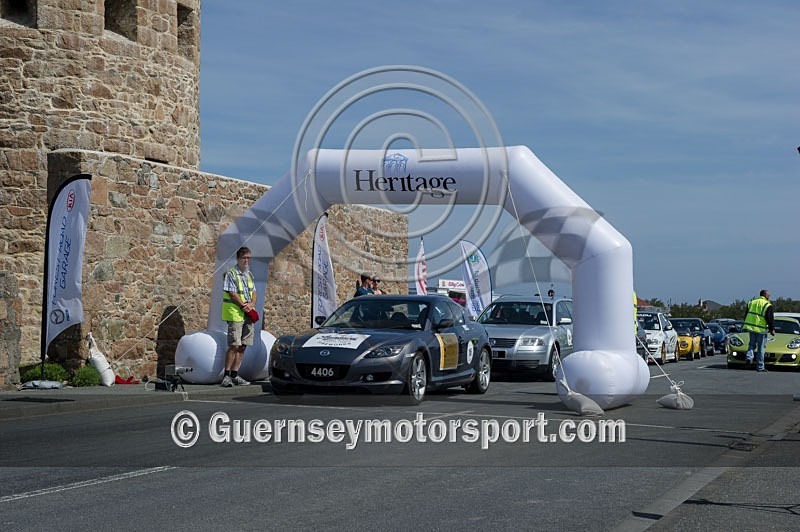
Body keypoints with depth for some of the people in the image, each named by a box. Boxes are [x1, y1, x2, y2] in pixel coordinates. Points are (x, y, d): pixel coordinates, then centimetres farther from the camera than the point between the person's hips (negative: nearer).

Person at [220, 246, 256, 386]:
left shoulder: (249, 275, 17)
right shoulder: (231, 274, -6)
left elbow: (253, 292, 15)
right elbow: (232, 293, -13)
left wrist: (251, 304, -4)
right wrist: (244, 306, -13)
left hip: (248, 315, 7)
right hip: (235, 314, -7)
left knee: (243, 346, 6)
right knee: (234, 345, -12)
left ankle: (235, 375, 11)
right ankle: (227, 375, -7)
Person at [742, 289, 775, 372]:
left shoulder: (751, 302, 13)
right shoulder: (767, 305, -6)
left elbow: (746, 316, 17)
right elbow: (770, 318, -10)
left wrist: (748, 326, 26)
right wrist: (772, 329, 0)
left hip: (751, 328, 5)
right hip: (761, 329, -5)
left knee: (752, 344, 18)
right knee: (760, 348, 1)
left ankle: (749, 357, -7)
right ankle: (760, 367, 4)